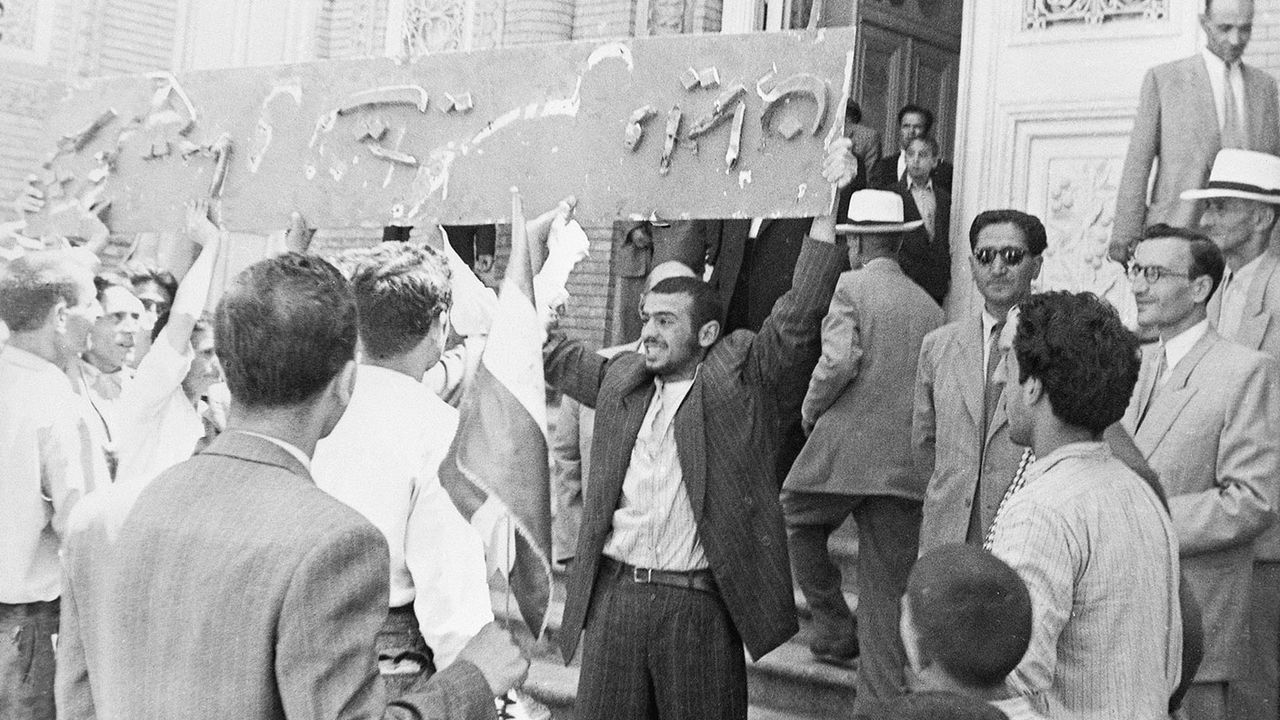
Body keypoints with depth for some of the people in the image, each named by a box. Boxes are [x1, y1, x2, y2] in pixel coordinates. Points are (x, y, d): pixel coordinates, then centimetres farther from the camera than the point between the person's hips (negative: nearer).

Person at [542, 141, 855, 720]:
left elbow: (798, 318, -11)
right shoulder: (620, 378, 12)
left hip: (700, 604, -4)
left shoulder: (740, 374, 0)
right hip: (614, 591, 4)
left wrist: (826, 206, -17)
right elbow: (553, 351, 25)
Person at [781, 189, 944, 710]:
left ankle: (834, 626, 17)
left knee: (797, 524, 24)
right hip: (907, 466, 5)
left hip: (845, 451, -5)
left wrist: (811, 409, -1)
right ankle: (878, 704, 12)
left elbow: (839, 360, -17)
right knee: (886, 594, 9)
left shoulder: (853, 286, -3)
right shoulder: (930, 306, 12)